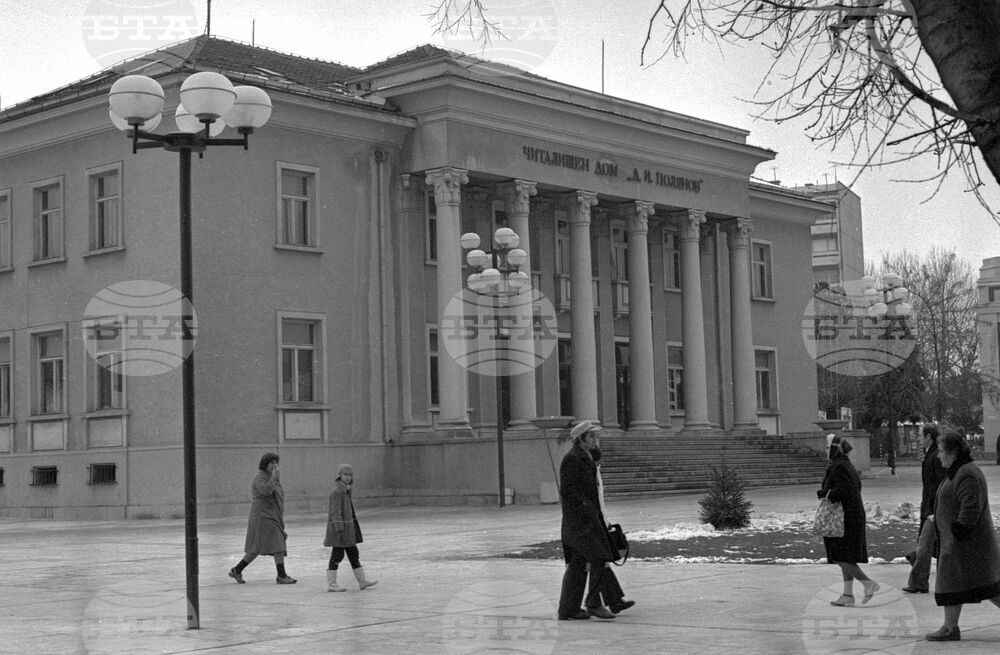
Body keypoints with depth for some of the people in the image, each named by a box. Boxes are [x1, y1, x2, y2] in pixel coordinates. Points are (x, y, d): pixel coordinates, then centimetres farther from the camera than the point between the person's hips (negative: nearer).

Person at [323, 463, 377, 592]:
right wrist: (339, 527, -26)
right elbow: (335, 511, -21)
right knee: (337, 554, -5)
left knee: (353, 554, 11)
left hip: (348, 527, 10)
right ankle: (331, 583, 1)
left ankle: (362, 581, 15)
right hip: (340, 527, -10)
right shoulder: (337, 492, -16)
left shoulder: (346, 491, 13)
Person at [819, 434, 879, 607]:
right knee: (846, 558, 12)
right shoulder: (847, 465, 14)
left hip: (844, 519, -10)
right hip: (854, 515, 10)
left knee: (840, 557, -6)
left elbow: (842, 490, -26)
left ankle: (868, 583, -6)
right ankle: (848, 595, 13)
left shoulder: (838, 467, -16)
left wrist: (824, 494, -11)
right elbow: (857, 485, 21)